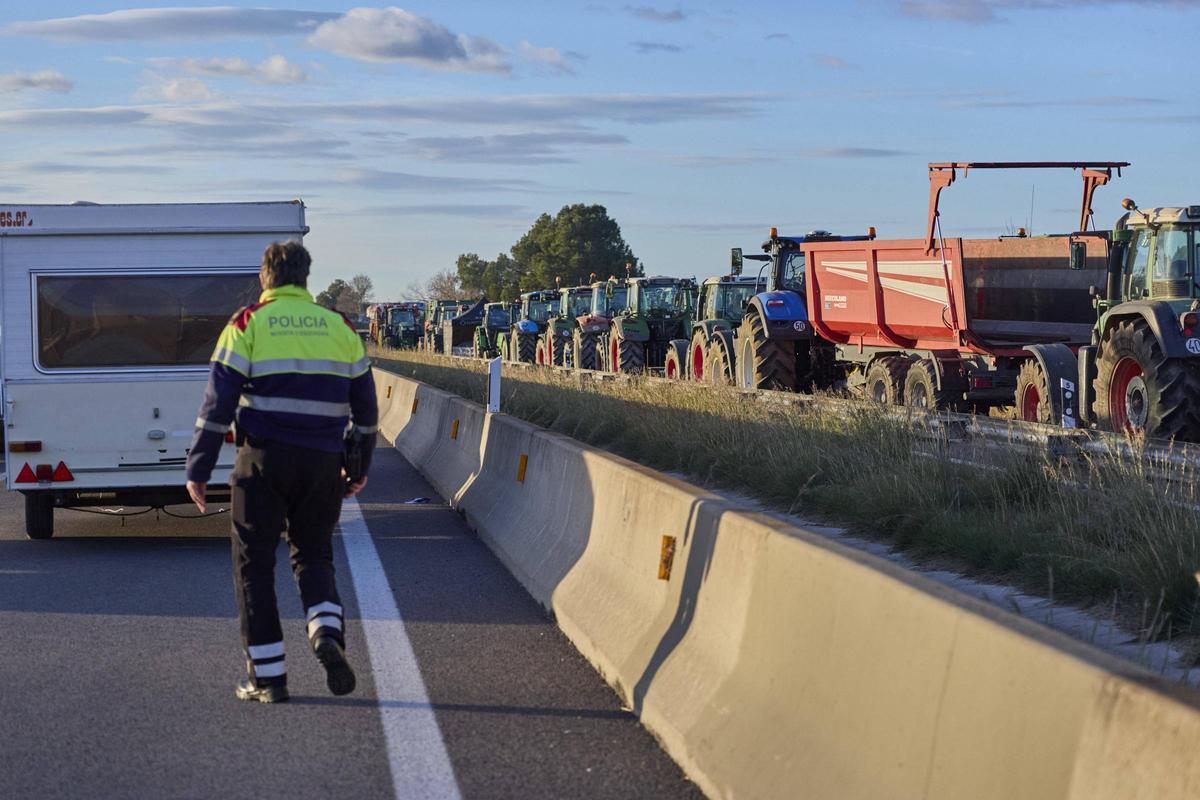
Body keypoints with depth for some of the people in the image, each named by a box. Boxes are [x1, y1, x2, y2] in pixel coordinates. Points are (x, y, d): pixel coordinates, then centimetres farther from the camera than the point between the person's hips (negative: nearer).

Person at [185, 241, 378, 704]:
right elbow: (365, 405, 14)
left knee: (254, 562, 7)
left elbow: (218, 402, -5)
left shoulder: (247, 325, 0)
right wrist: (360, 468, 24)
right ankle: (327, 634, -12)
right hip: (322, 463, 3)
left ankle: (267, 676, 6)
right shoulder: (338, 327, 10)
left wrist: (198, 470, -1)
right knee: (313, 555, 16)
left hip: (263, 459, -3)